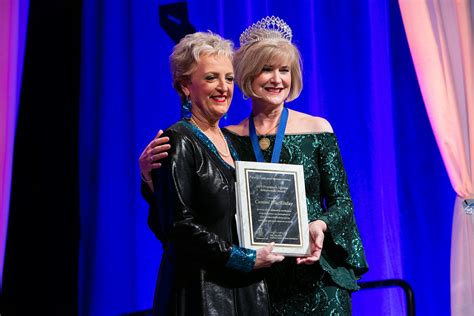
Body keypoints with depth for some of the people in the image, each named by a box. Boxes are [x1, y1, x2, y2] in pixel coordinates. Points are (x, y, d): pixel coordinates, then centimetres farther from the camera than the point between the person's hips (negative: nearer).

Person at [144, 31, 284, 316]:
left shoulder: (229, 141, 14)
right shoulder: (178, 142, -10)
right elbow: (178, 225, -17)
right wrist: (244, 259, -15)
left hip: (243, 289, 7)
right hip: (200, 293, -7)